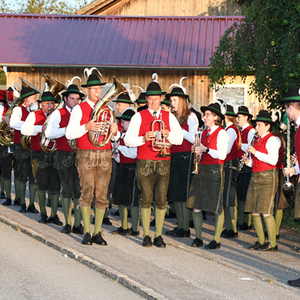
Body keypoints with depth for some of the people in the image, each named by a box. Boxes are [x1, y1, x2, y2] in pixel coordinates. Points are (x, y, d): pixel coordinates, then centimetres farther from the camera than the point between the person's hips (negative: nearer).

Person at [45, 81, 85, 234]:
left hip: (80, 154, 2)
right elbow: (49, 133, -11)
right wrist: (67, 130, -17)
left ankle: (77, 224, 3)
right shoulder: (58, 114, 2)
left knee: (79, 190, -2)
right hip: (64, 155, -2)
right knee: (67, 190, 3)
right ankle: (67, 223, 11)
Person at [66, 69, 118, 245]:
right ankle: (87, 233, 2)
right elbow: (69, 134, -6)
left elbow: (113, 137, 19)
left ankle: (98, 233, 8)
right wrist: (86, 127, -19)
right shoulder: (79, 109, 1)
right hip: (86, 156, -4)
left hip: (105, 155, 4)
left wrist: (114, 131, -4)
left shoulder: (106, 110, 14)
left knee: (102, 195, 2)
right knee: (87, 193, -6)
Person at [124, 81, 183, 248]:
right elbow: (128, 140, -1)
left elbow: (180, 139, 8)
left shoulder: (169, 117, 13)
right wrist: (143, 138, -17)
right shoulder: (139, 117, 6)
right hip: (145, 163, -2)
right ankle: (146, 236, 7)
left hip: (163, 162, 2)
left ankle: (159, 235, 7)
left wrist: (168, 135, -10)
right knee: (146, 199, -1)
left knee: (162, 200, -1)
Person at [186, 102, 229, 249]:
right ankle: (198, 238, 13)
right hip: (201, 169, 7)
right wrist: (197, 151, 3)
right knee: (195, 204, 4)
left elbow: (222, 154, -13)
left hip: (215, 170, -7)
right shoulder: (204, 132, 16)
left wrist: (206, 149, -17)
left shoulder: (221, 133, -6)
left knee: (217, 206, -3)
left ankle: (216, 240, 3)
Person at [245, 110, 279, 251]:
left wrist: (255, 152, -19)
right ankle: (261, 241, 17)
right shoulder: (257, 139, 17)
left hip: (267, 177, -8)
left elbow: (273, 160, -19)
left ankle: (272, 244, -4)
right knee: (254, 212, 7)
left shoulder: (271, 139, -8)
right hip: (255, 176, 8)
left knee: (266, 212, -10)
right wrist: (249, 161, 3)